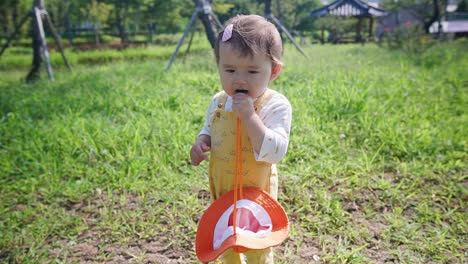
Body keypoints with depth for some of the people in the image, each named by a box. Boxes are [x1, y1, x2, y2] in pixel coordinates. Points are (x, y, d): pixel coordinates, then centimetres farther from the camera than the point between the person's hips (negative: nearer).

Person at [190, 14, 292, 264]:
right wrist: (201, 142, -9)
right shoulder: (219, 101, -4)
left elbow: (274, 152, -33)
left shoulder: (275, 105, -23)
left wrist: (249, 115, -37)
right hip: (222, 190, 6)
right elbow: (209, 130, 13)